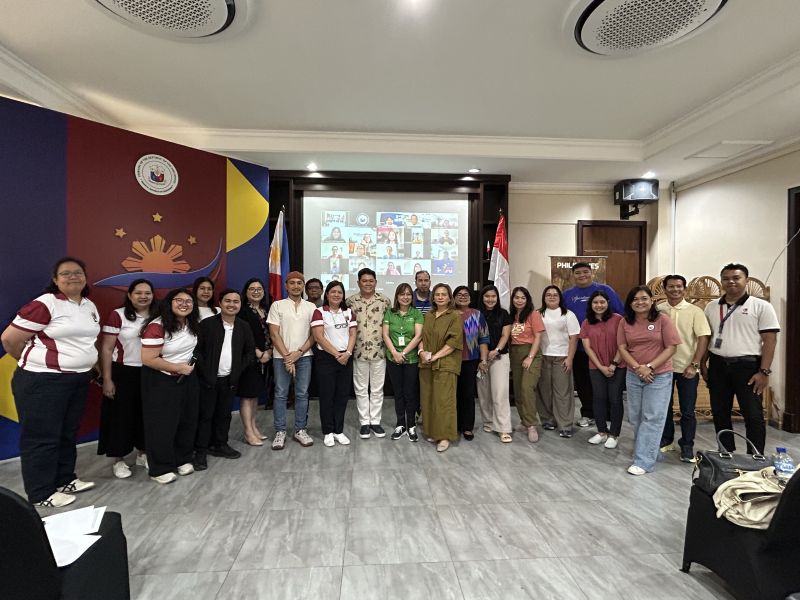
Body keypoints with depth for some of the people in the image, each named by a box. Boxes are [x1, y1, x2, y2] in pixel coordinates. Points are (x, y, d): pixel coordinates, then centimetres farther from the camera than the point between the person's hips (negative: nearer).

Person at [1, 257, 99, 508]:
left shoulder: (90, 306, 9)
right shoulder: (45, 304, -15)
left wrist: (83, 364, 12)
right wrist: (34, 362, 2)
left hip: (79, 380, 7)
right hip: (43, 382, -7)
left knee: (68, 433, 17)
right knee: (42, 437, 4)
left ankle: (65, 480, 32)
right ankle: (41, 495, 18)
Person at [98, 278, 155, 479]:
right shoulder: (117, 315, -9)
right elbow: (106, 349, -8)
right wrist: (107, 379, -11)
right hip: (123, 373, -4)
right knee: (121, 415, 6)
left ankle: (142, 453, 29)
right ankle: (118, 460, 21)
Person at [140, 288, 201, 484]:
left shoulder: (192, 324, 0)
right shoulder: (157, 326, -22)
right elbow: (148, 359, -25)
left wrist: (191, 363, 8)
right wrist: (179, 368, -20)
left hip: (187, 379, 7)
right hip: (161, 381, -6)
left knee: (187, 421, 13)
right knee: (162, 425, 4)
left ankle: (183, 460, 32)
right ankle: (160, 469, 21)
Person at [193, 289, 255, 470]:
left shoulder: (244, 326, 4)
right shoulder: (207, 324, -7)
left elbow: (250, 352, 10)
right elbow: (196, 349, -9)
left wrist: (239, 370, 0)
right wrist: (205, 372, -13)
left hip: (230, 380, 4)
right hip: (208, 379, -3)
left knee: (224, 414, 14)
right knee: (205, 415, 5)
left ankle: (220, 445, 29)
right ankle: (201, 451, 16)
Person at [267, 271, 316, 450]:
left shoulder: (311, 307, 6)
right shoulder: (277, 305, 2)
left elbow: (314, 335, 3)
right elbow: (274, 334, -3)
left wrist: (299, 353, -8)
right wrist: (287, 356, -9)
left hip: (304, 356, 1)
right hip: (281, 357, -1)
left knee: (302, 394, 6)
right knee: (280, 394, 5)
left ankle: (300, 430, 17)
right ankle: (280, 432, 16)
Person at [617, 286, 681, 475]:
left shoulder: (662, 320, -8)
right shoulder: (625, 322, 1)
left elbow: (671, 348, -10)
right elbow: (622, 348, -1)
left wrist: (650, 367, -17)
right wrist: (638, 368, -14)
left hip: (659, 376, -4)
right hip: (633, 375, 4)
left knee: (652, 418, -1)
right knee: (635, 417, 12)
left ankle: (644, 461, 4)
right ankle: (649, 451, 31)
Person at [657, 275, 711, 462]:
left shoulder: (695, 311, -3)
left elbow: (703, 338, -7)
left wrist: (694, 365, -13)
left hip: (687, 369, -2)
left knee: (687, 411, 6)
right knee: (664, 407, 13)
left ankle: (687, 447, 21)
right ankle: (666, 440, 29)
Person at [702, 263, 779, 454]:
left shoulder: (761, 306, -3)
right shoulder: (711, 307, 9)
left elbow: (770, 340, -7)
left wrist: (764, 371, -13)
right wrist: (703, 364, 8)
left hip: (747, 366, -4)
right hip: (717, 366, 4)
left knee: (753, 415, 2)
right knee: (720, 413, 11)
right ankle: (726, 454, 25)